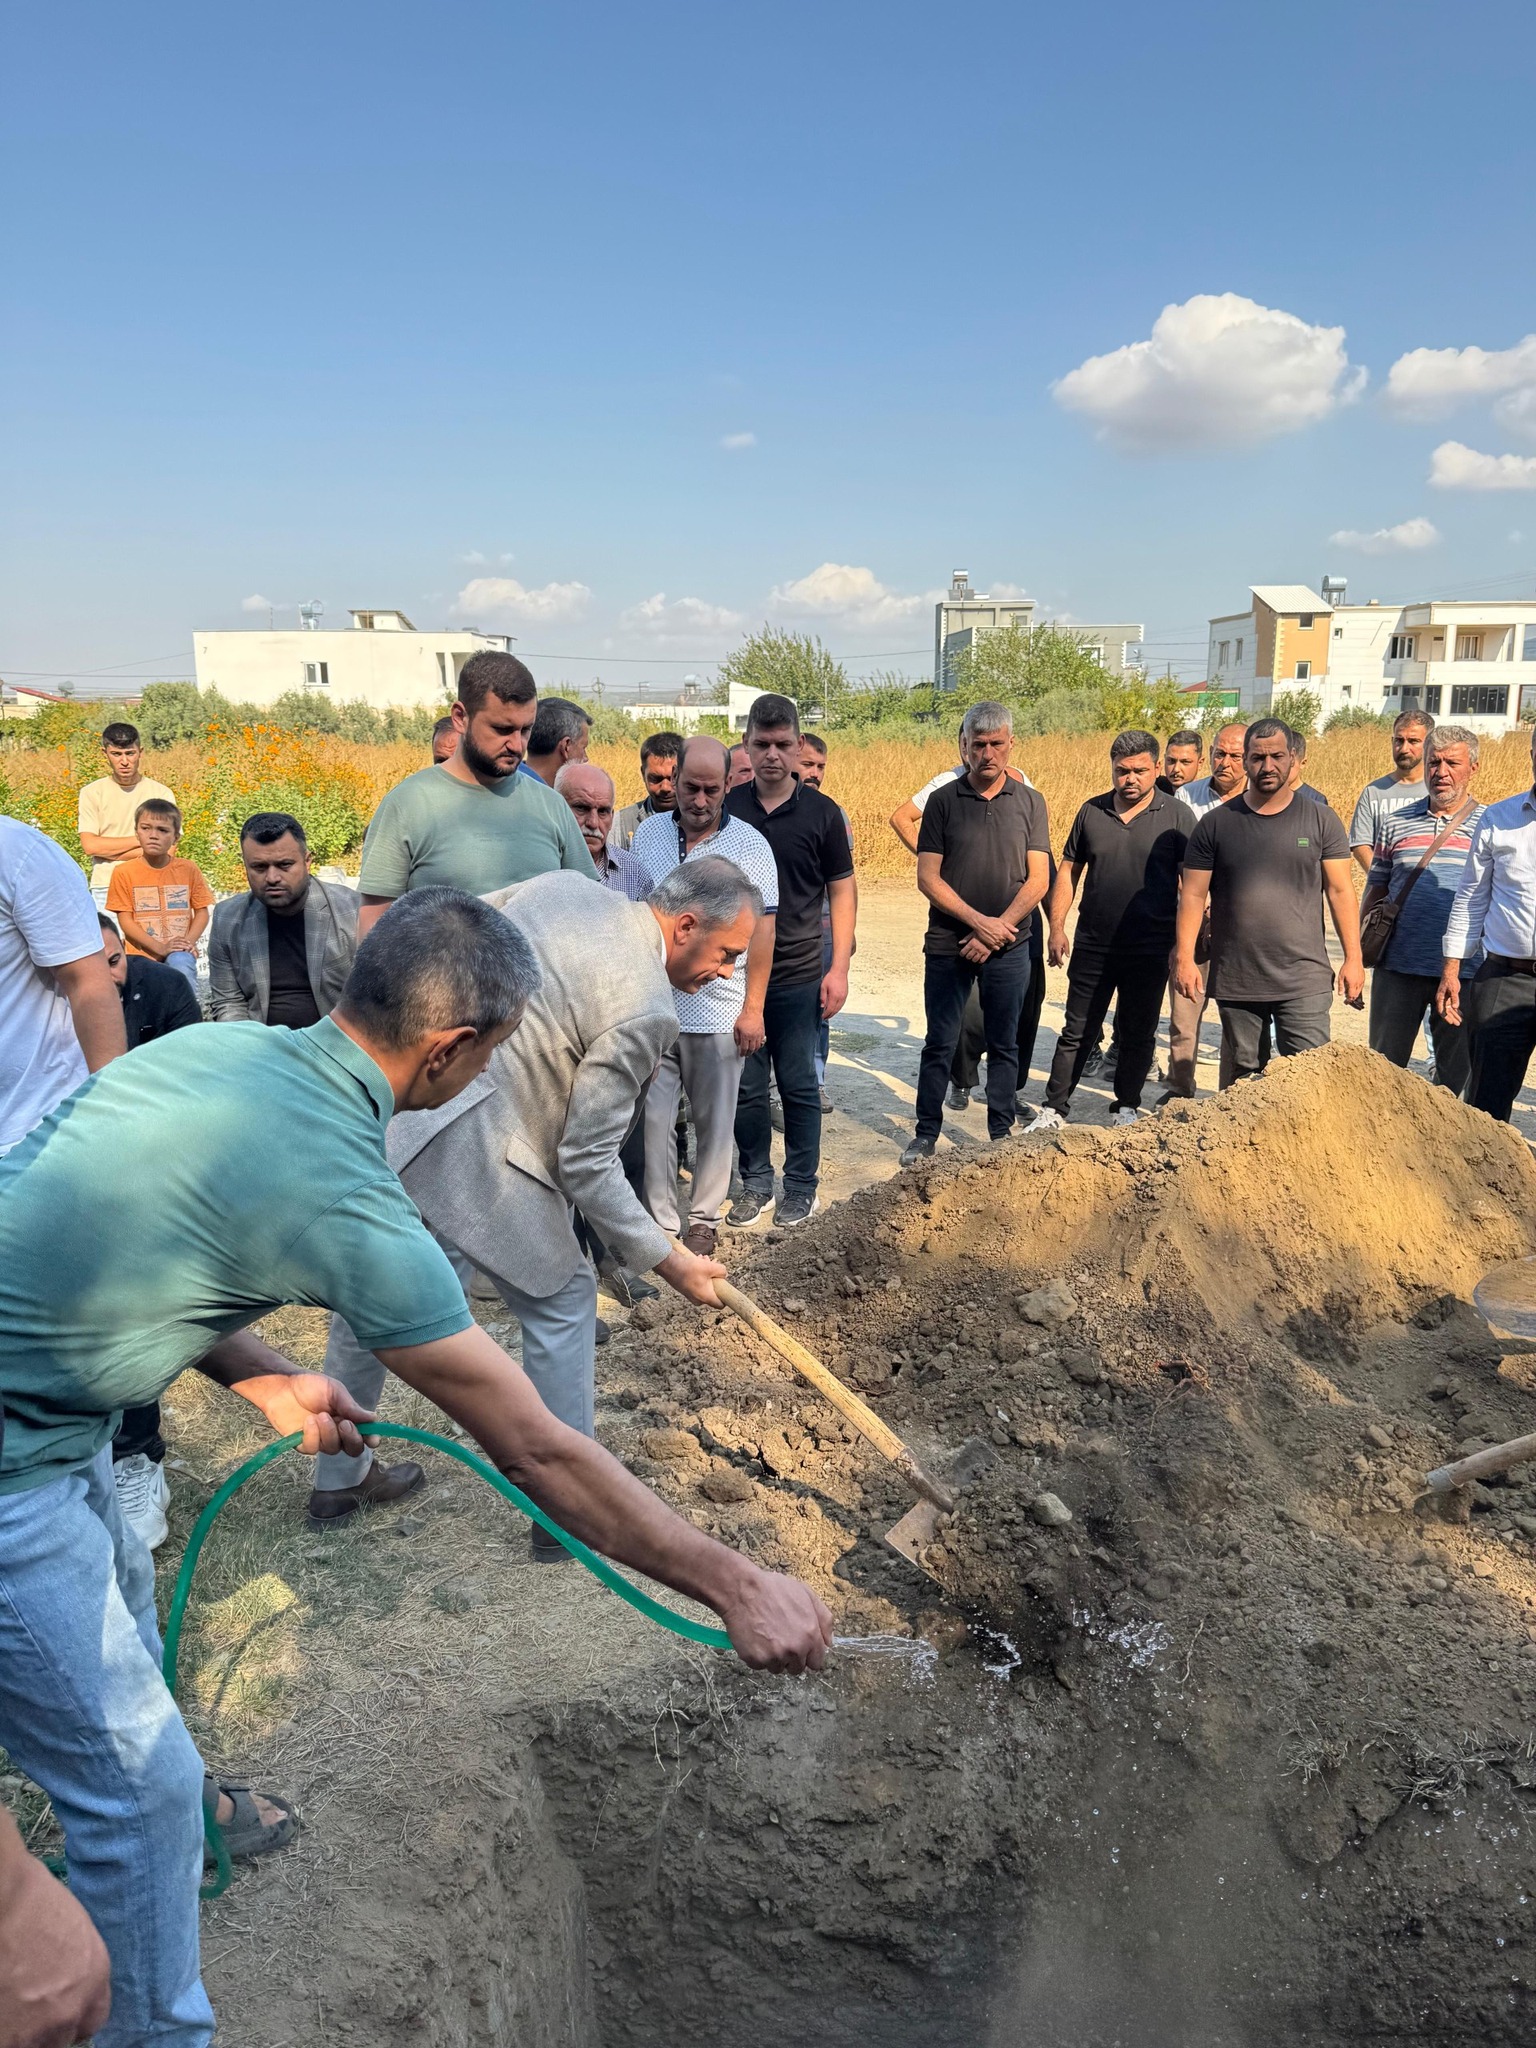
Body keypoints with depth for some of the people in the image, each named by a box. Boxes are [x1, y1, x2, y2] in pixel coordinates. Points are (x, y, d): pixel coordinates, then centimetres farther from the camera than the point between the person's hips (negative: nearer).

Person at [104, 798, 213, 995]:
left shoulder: (188, 869, 4)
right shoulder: (124, 872, 1)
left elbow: (202, 911, 7)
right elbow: (125, 920, -2)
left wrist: (189, 941, -12)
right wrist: (160, 947, -14)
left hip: (179, 954, -1)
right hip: (141, 955, 1)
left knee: (180, 962, -33)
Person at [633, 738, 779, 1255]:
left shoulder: (749, 845, -2)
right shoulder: (647, 834, 7)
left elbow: (761, 927, -3)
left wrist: (753, 1007, -7)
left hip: (719, 1011, -2)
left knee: (715, 1121, 9)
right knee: (652, 1118, 4)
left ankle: (704, 1218, 25)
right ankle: (660, 1221, 17)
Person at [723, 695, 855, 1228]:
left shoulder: (821, 812, 0)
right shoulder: (726, 809, 2)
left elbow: (842, 890, 3)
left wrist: (839, 968, -4)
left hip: (798, 976, -1)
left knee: (799, 1085, 6)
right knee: (746, 1088, 9)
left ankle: (801, 1185, 20)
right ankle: (755, 1181, 24)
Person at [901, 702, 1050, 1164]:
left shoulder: (1030, 802, 4)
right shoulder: (942, 801, 1)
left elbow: (1038, 879, -1)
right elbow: (927, 877, -4)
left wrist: (997, 931, -11)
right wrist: (979, 921, -13)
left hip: (1009, 947, 1)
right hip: (947, 944, -1)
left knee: (1004, 1045, 9)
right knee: (939, 1044, 6)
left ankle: (1002, 1137, 20)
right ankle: (926, 1136, 17)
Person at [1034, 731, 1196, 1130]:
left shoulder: (1176, 816, -3)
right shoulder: (1092, 811, 4)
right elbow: (1068, 870, 10)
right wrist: (1057, 926, 2)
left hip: (1150, 949, -2)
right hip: (1093, 945, 2)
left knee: (1138, 1034, 10)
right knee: (1077, 1031, 7)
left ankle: (1126, 1107, 25)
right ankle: (1054, 1109, 14)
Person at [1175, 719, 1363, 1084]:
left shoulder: (1320, 819, 3)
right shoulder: (1216, 824, 3)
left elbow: (1340, 891, 3)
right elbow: (1193, 895, 3)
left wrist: (1353, 958, -2)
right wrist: (1185, 957, -5)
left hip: (1303, 980, -1)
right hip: (1234, 981, 1)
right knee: (1243, 1078, 11)